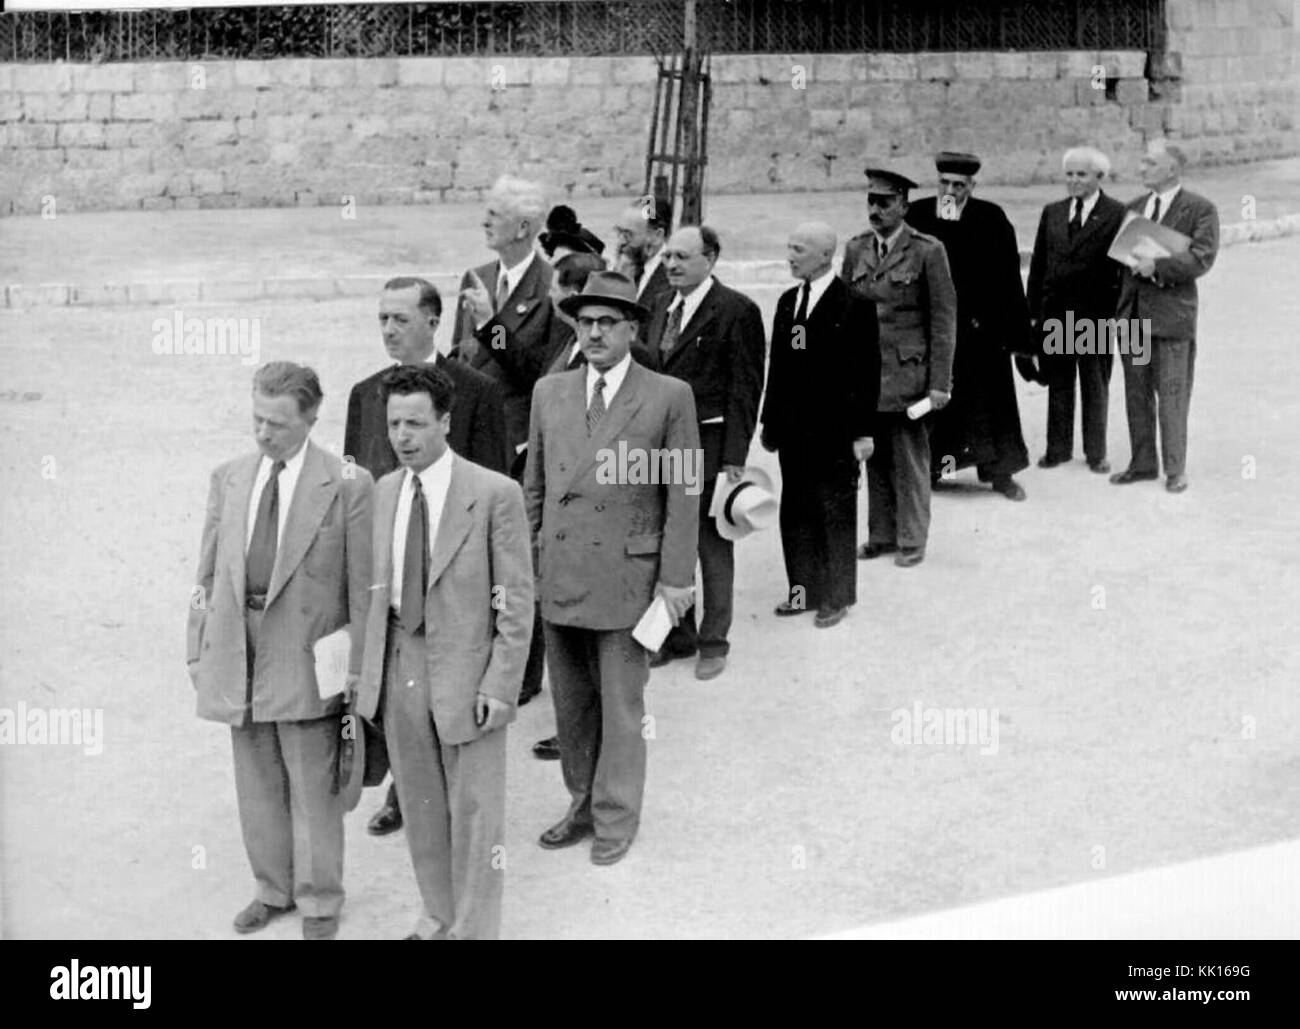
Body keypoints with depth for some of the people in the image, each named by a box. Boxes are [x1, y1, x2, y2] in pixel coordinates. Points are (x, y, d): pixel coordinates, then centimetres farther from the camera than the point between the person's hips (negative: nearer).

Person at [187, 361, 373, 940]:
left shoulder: (348, 486, -8)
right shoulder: (228, 480, 7)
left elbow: (363, 584, -7)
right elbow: (209, 571, 11)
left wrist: (358, 667, -9)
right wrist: (197, 650, 8)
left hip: (307, 655, -4)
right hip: (238, 650, 5)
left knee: (312, 785, 5)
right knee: (257, 783, 15)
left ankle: (320, 902, 21)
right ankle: (274, 889, 32)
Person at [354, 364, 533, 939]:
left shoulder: (495, 494, -11)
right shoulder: (382, 494, 6)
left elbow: (517, 601, -10)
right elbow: (375, 589, 10)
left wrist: (499, 687, -14)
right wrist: (367, 670, 4)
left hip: (465, 676, -5)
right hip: (399, 673, 5)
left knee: (474, 813, 4)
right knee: (420, 810, 16)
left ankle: (473, 930, 17)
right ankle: (437, 918, 31)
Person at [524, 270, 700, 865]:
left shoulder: (669, 397, -4)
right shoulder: (549, 393, 8)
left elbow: (682, 495, -4)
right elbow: (534, 486, 13)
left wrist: (676, 577, -7)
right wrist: (524, 560, 10)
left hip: (626, 575, -4)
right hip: (557, 575, 4)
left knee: (621, 705, 5)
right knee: (570, 702, 13)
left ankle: (616, 819, 18)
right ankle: (583, 804, 29)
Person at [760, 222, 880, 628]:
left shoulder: (855, 304, -10)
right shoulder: (787, 302, 10)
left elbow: (867, 371, -10)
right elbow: (778, 367, 14)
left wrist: (864, 431, -13)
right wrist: (769, 421, 12)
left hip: (835, 431, -6)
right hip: (794, 430, 6)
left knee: (836, 514, 4)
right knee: (795, 513, 11)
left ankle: (837, 597, 15)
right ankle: (804, 590, 23)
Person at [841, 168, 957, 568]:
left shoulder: (927, 251, -5)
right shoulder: (855, 249, 9)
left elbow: (944, 318, -5)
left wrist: (940, 382, -9)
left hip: (907, 373, -4)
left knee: (909, 459, 1)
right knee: (875, 459, 9)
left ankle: (911, 540, 12)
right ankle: (881, 535, 21)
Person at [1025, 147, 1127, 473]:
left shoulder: (1117, 214, -5)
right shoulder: (1052, 213, 9)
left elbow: (1124, 265, -5)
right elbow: (1038, 264, 10)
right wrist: (1033, 311, 5)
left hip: (1096, 313, -4)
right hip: (1054, 311, 4)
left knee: (1095, 385, 8)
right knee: (1058, 384, 10)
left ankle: (1096, 452, 18)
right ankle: (1058, 448, 20)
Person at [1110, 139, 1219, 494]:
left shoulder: (1200, 209, -4)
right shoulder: (1134, 208, 14)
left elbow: (1202, 259, -15)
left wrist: (1157, 265, -23)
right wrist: (1119, 305, 4)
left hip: (1172, 315, -6)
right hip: (1133, 314, 6)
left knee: (1172, 396, -1)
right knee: (1136, 394, 11)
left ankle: (1175, 469, 9)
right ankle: (1143, 463, 21)